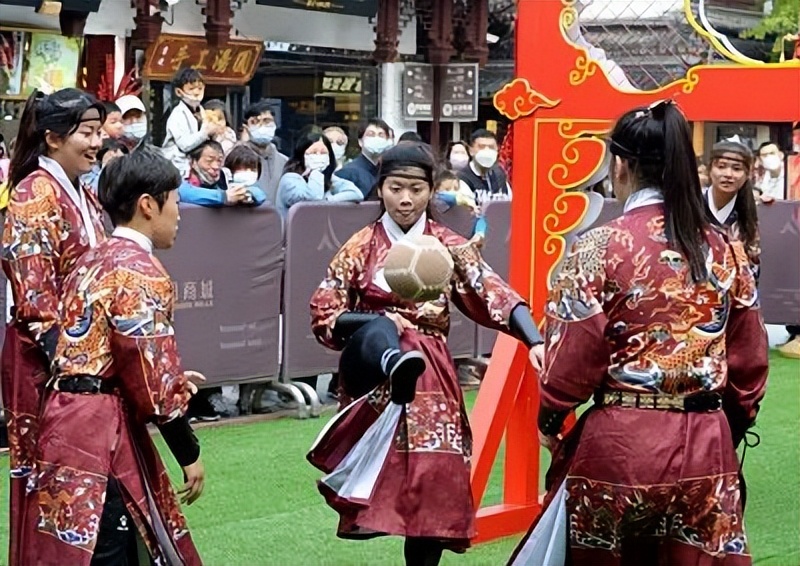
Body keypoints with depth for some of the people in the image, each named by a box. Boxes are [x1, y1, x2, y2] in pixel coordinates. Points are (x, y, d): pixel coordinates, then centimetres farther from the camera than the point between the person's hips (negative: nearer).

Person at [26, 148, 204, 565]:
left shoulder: (93, 261, 17)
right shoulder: (141, 271, -13)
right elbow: (153, 378, -15)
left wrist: (174, 378, 28)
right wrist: (189, 453, -7)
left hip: (71, 419, 10)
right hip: (100, 431, -10)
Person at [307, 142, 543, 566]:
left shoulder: (449, 247, 7)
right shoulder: (362, 247, 6)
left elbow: (495, 295, -8)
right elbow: (324, 313, 1)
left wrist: (535, 343, -23)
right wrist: (381, 321, -16)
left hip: (430, 375, 2)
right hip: (374, 372, -2)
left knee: (433, 487, -4)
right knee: (378, 329, -36)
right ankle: (395, 366, -72)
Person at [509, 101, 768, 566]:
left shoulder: (601, 247, -8)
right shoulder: (726, 250, 4)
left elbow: (572, 361, -7)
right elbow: (749, 365, 9)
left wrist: (549, 426, 9)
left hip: (619, 442, -3)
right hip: (706, 449, 3)